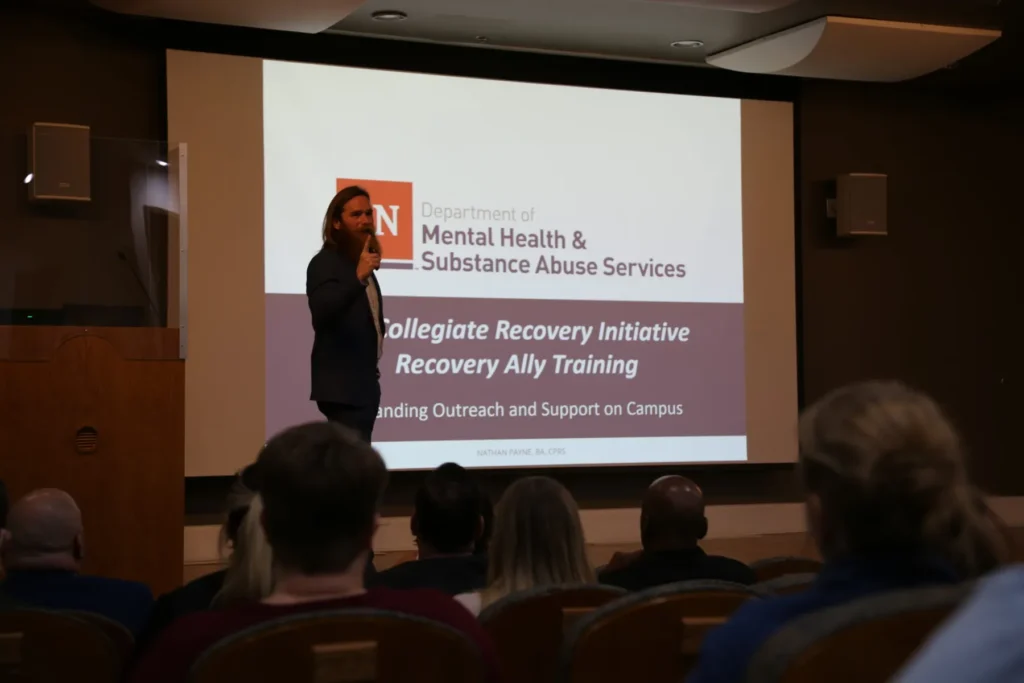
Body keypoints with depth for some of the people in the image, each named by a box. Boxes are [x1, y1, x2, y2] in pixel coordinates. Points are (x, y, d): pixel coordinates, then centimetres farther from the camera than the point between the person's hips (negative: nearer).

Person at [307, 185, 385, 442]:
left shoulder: (360, 263, 16)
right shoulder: (325, 262, -10)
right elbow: (321, 311, -28)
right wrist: (358, 278, -36)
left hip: (364, 383, 9)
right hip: (342, 387, -9)